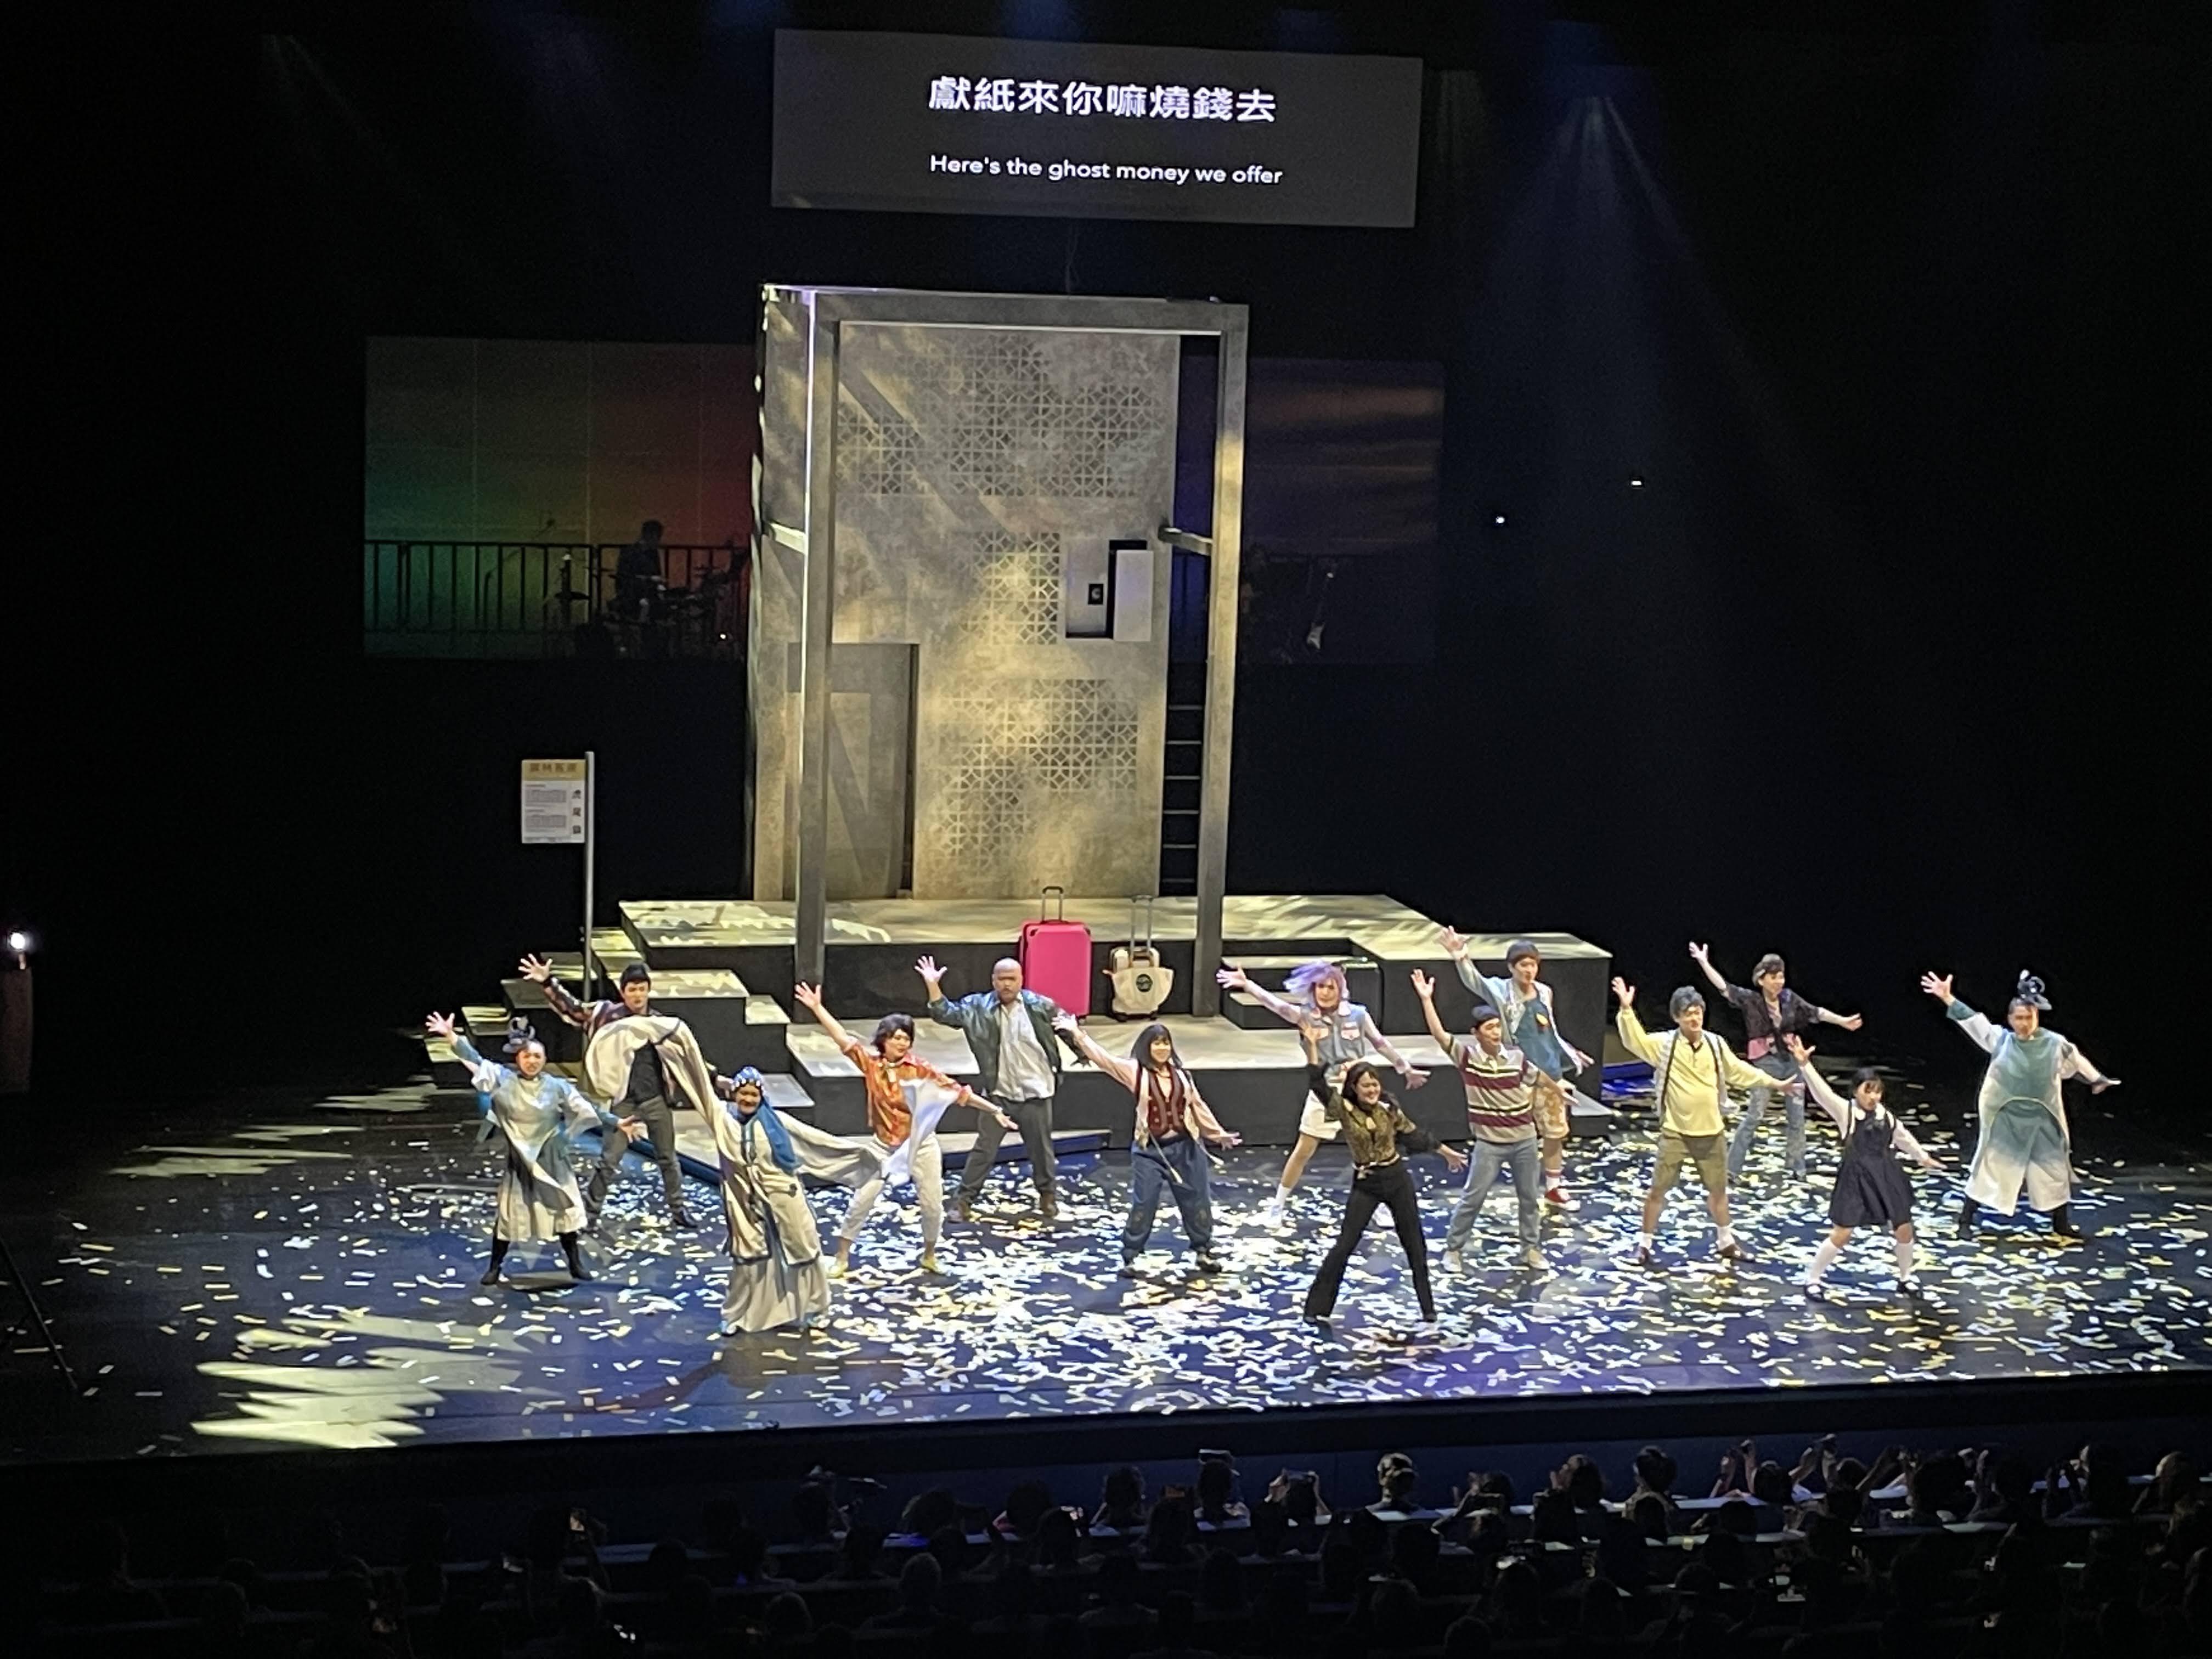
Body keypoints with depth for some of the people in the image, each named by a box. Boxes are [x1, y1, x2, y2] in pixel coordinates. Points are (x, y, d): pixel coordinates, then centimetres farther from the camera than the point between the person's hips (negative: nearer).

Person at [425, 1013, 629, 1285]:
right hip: (520, 1159, 0)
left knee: (564, 1209, 6)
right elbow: (476, 1061, -14)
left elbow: (586, 1109, -3)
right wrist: (451, 1036, -25)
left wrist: (616, 1125, -8)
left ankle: (575, 1264, 19)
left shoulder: (557, 1087, -5)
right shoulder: (504, 1080, -6)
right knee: (509, 1213, 5)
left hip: (552, 1159, 0)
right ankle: (495, 1267, 18)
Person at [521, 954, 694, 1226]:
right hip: (624, 1101, -3)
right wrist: (548, 982, -27)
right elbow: (572, 1007, -14)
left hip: (657, 1099, 3)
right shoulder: (609, 1014, -7)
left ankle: (678, 1209, 27)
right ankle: (588, 1211, 11)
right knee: (609, 1160, 1)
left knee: (668, 1158, 14)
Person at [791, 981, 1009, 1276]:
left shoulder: (919, 1068, -11)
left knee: (932, 1204, 4)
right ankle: (842, 1259, 12)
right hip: (885, 1145, 0)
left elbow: (957, 1092, -9)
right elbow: (843, 1039, -13)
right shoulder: (871, 1063, -7)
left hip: (921, 1144, 0)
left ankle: (929, 1256, 29)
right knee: (862, 1200, -1)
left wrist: (995, 1111, -10)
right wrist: (817, 1008, -21)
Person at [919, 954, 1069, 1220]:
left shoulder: (1041, 1006, -8)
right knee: (984, 1149, 4)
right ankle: (964, 1198, 12)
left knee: (1041, 1148, 14)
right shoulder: (980, 1007, -5)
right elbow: (946, 1014, -10)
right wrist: (933, 986, -23)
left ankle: (1047, 1195, 33)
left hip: (1036, 1093, 0)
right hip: (999, 1094, 0)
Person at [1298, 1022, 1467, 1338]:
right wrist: (1312, 1047, -38)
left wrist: (1447, 1153, 20)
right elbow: (1318, 1083, -26)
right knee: (1344, 1246, -4)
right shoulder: (1343, 1109, -12)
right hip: (1365, 1185, -2)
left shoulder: (1389, 1109, -5)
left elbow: (1416, 1134, 10)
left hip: (1397, 1179, 2)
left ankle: (1429, 1315, 15)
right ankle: (1318, 1309, 7)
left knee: (1415, 1246, 6)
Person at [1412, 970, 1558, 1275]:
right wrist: (1426, 999, -31)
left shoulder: (1517, 1058, -4)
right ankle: (1454, 1248, 14)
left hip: (1524, 1138, 3)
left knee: (1530, 1197, 13)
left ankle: (1531, 1249, 28)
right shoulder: (1467, 1057, -11)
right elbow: (1439, 1034, -22)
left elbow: (1539, 1079, 16)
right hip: (1489, 1142, -3)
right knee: (1473, 1197, 1)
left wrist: (1557, 1094, 33)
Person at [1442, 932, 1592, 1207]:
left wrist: (1571, 1053, 26)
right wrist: (1461, 959, -50)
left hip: (1551, 1073, 6)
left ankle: (1554, 1187, 28)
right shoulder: (1502, 992, -11)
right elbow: (1475, 981, -32)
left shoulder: (1544, 992, 5)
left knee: (1556, 1131, 13)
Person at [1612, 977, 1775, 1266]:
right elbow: (1635, 1040, -25)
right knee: (1658, 1189, -1)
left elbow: (1738, 1072, 14)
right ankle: (1644, 1245, 12)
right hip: (1675, 1133, -4)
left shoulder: (1715, 1044, 1)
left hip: (1710, 1133, 4)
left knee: (1718, 1188, 17)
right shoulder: (1664, 1045, -10)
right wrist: (1626, 1009, -40)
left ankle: (1725, 1242, 36)